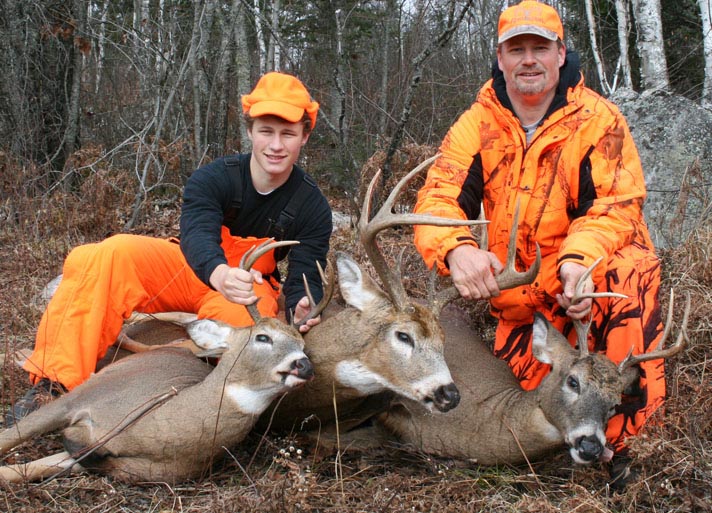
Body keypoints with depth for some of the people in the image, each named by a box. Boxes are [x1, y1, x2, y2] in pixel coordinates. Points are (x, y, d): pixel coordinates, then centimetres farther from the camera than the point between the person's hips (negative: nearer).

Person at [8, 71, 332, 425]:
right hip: (194, 271, 1)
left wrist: (301, 306, -43)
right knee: (111, 256, -28)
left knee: (236, 316, -40)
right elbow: (198, 235, -36)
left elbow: (305, 278, -17)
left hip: (250, 288, 0)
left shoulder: (313, 207, -12)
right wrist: (220, 274, -61)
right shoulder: (213, 178, -18)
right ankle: (55, 385, -28)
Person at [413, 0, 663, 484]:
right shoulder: (477, 125, -4)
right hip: (521, 294, 3)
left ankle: (618, 435, -23)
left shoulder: (599, 119, -10)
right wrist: (457, 249, -39)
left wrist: (579, 258, -39)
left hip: (591, 272, -3)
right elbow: (438, 198, -15)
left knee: (630, 271, -36)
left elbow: (618, 203, -17)